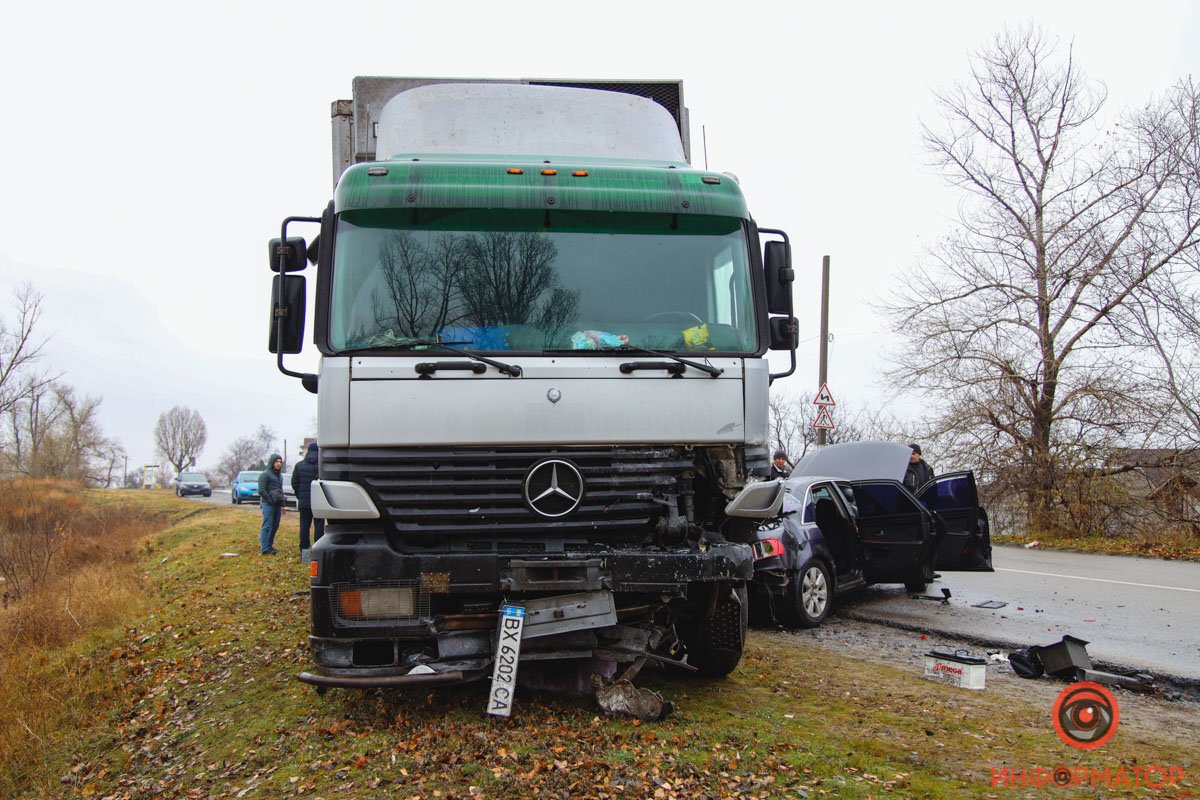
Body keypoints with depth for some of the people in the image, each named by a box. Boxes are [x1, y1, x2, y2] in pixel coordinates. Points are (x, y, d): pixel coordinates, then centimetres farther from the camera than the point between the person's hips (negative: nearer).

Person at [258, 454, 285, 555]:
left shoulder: (279, 475, 19)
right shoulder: (265, 474, -6)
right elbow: (261, 491, -12)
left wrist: (282, 504, 19)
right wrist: (271, 501, -13)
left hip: (277, 504, 8)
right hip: (268, 504, -8)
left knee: (275, 526, 9)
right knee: (267, 526, -8)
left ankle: (269, 545, 20)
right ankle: (265, 549, -8)